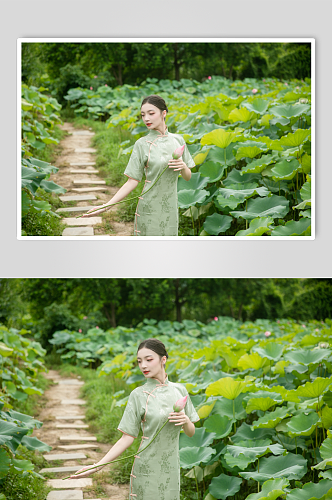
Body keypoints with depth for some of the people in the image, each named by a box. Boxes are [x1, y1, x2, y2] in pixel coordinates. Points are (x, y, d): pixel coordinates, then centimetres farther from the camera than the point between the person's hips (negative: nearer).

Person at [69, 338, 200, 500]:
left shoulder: (179, 390, 3)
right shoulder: (139, 395, -6)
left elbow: (191, 433, 10)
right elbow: (127, 437, -8)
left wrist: (186, 421, -13)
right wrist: (97, 466, -16)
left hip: (171, 468, 3)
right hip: (147, 468, -3)